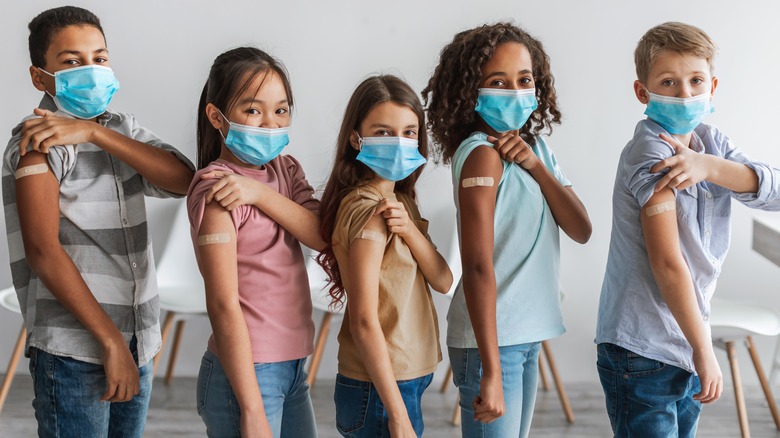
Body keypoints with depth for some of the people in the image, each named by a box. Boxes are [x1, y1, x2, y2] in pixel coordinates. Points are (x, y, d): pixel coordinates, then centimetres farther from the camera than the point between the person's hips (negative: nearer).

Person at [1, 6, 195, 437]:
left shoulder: (122, 128, 12)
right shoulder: (38, 140, -8)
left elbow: (182, 179, -6)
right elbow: (42, 249, -18)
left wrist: (94, 131, -18)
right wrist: (111, 341, -19)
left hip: (136, 342, 6)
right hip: (73, 349, -6)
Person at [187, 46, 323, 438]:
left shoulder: (285, 169, 9)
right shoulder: (215, 189, -14)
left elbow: (322, 237, -6)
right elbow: (223, 305, -18)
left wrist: (260, 193, -20)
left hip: (292, 366, 8)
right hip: (244, 372, -7)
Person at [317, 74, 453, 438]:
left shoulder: (399, 200, 8)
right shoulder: (369, 210, -18)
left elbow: (443, 281, 1)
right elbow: (364, 322, -21)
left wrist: (410, 228, -17)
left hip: (406, 379, 9)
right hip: (379, 390, -9)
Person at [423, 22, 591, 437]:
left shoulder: (535, 146, 8)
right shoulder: (483, 154, -16)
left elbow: (581, 230, 1)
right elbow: (478, 266, -21)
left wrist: (535, 165, -13)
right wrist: (491, 370, -25)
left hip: (527, 335, 8)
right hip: (490, 339, -8)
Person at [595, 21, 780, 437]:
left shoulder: (711, 143, 7)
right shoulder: (650, 152, -16)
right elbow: (667, 263, -20)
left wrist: (709, 166, -22)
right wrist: (704, 351, -16)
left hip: (686, 348, 8)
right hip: (642, 355, -8)